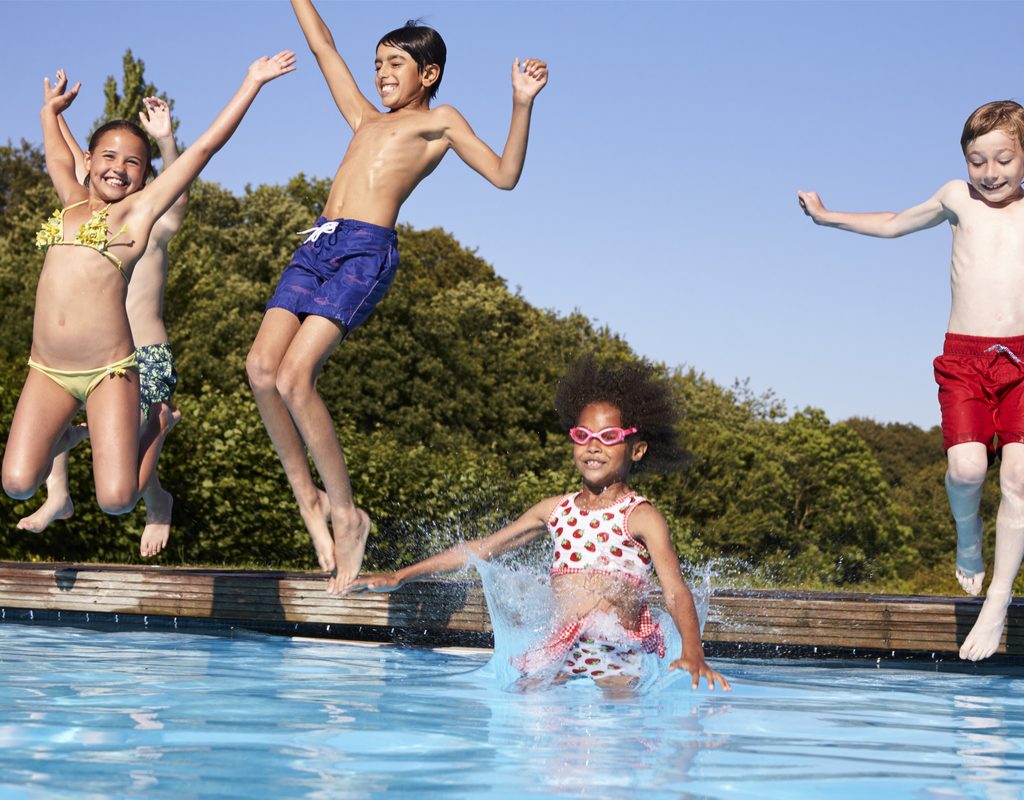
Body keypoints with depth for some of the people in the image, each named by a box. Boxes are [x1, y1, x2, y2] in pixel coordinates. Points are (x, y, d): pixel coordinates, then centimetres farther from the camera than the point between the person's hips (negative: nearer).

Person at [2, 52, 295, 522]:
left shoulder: (138, 210, 3)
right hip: (48, 371, 4)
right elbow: (58, 158, 37)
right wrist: (51, 112, 52)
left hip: (109, 371, -4)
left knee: (116, 500, -11)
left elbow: (205, 147, 2)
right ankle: (67, 436, 22)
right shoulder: (72, 202, 15)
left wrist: (253, 83, 4)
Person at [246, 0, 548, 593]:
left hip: (367, 250, -6)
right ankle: (308, 497, 2)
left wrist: (523, 105, -7)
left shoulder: (440, 121, 15)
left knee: (294, 376, -20)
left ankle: (345, 512, -8)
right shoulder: (366, 120, 30)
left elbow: (504, 174, 3)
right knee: (262, 366, -12)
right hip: (318, 244, 6)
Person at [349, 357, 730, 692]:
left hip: (619, 653, -3)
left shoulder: (641, 516, 1)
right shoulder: (555, 510, 16)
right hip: (560, 647, 3)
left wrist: (693, 653, -31)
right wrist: (401, 576, 23)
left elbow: (676, 591, -10)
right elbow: (481, 549, 23)